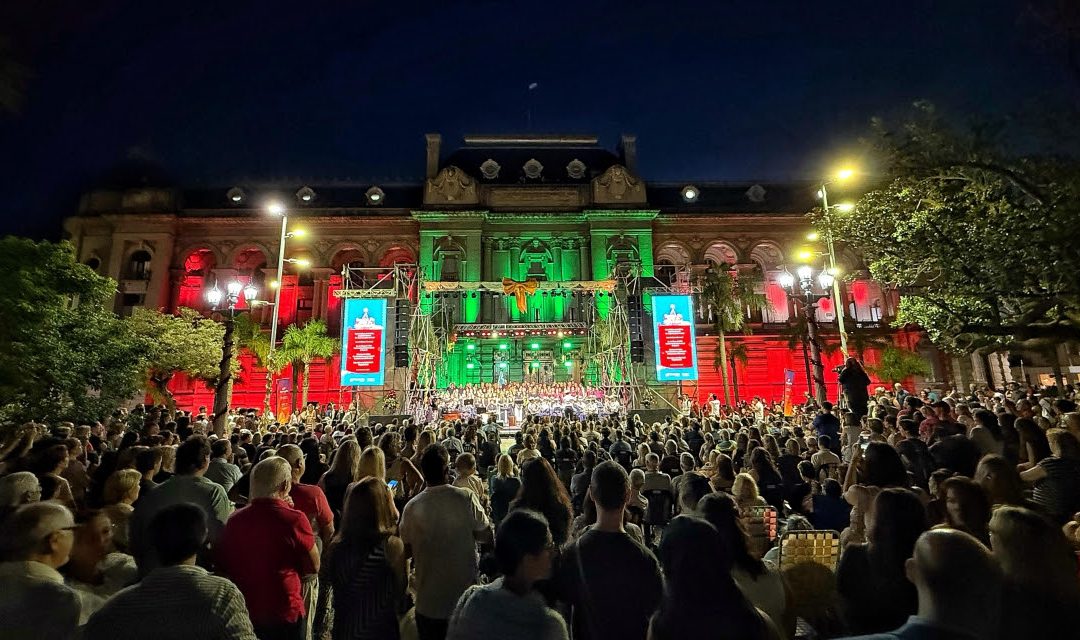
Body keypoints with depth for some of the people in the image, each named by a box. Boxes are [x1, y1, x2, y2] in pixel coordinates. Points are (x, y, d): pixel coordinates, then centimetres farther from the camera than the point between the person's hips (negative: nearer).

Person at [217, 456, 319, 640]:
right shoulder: (294, 519, -22)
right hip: (285, 615, -4)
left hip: (243, 613, 4)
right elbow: (313, 567, -10)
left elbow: (223, 566, 7)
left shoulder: (235, 520, -9)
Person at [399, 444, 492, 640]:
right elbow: (486, 535, -9)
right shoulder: (466, 498, -19)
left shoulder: (411, 507, -14)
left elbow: (406, 549, -1)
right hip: (464, 598, -1)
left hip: (428, 603, 1)